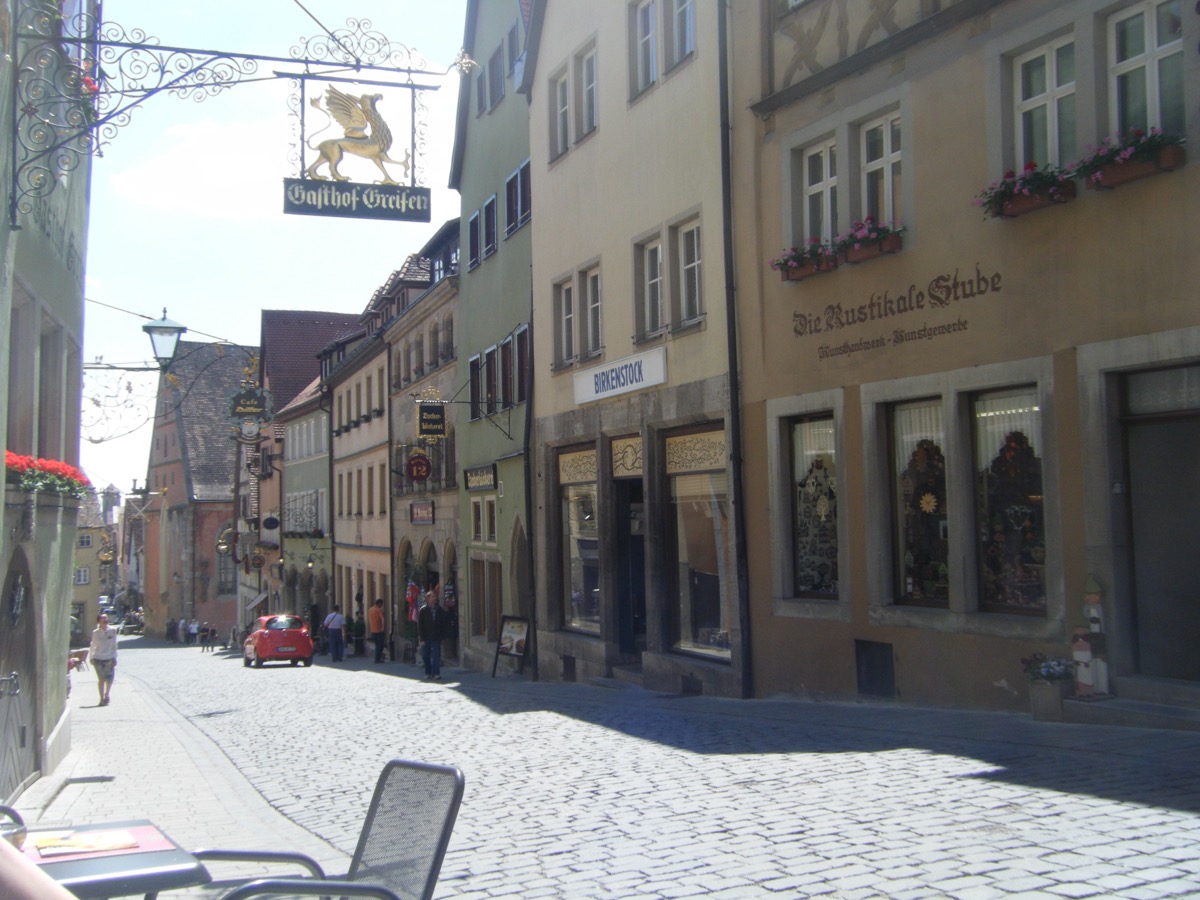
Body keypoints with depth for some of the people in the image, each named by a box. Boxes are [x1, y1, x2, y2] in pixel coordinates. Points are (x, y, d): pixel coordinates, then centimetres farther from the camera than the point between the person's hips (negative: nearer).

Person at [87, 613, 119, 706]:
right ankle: (102, 698, 8)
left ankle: (106, 696, 24)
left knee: (109, 679, 0)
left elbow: (114, 645, 4)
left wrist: (114, 658, 4)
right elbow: (93, 646, 8)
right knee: (101, 679, -1)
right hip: (98, 659, -1)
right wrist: (90, 657, 8)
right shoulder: (95, 633, -1)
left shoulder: (112, 631, 0)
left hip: (109, 659, 1)